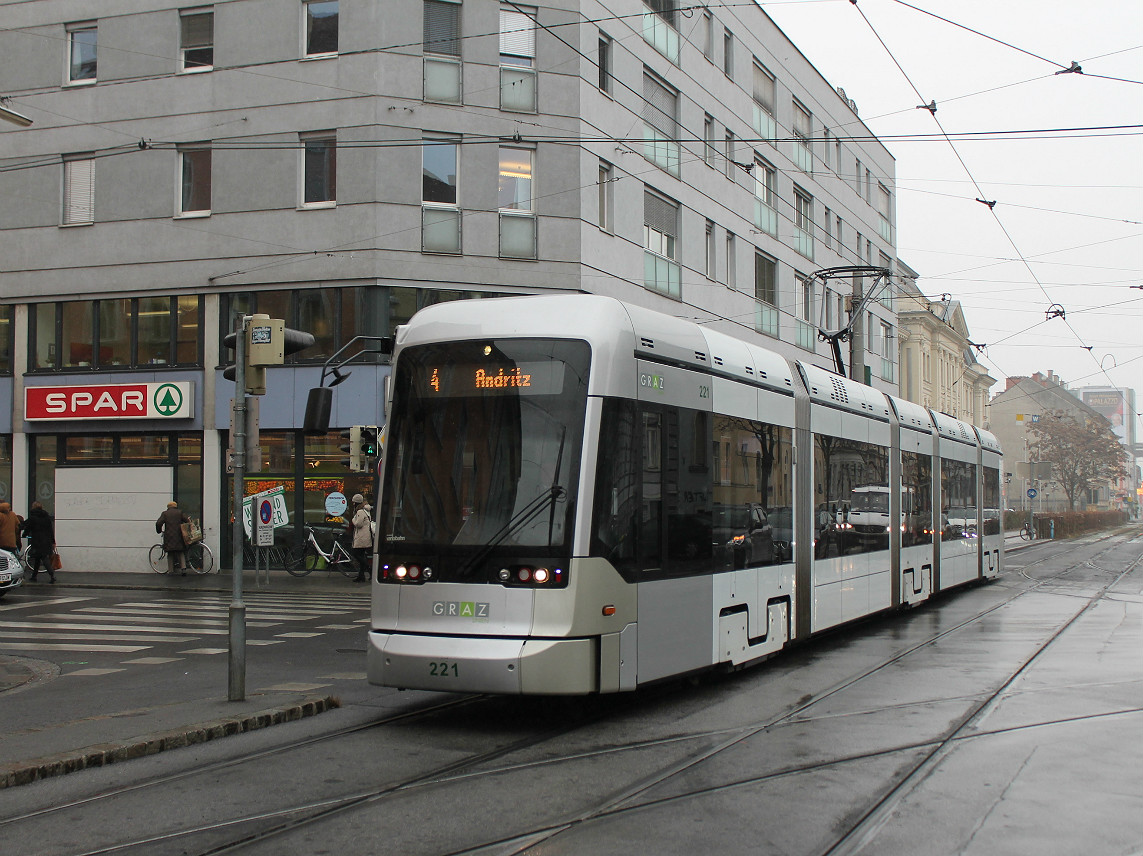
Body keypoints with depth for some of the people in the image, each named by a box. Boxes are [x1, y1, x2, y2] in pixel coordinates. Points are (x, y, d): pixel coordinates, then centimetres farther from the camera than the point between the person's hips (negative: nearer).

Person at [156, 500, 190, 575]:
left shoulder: (165, 513, 5)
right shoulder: (180, 513, 6)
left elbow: (158, 523, -5)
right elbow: (187, 521, -2)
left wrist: (159, 531, 12)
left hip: (169, 537, -1)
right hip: (179, 536, 1)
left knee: (170, 554, 8)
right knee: (180, 553, 9)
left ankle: (170, 570, 5)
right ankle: (183, 567, -8)